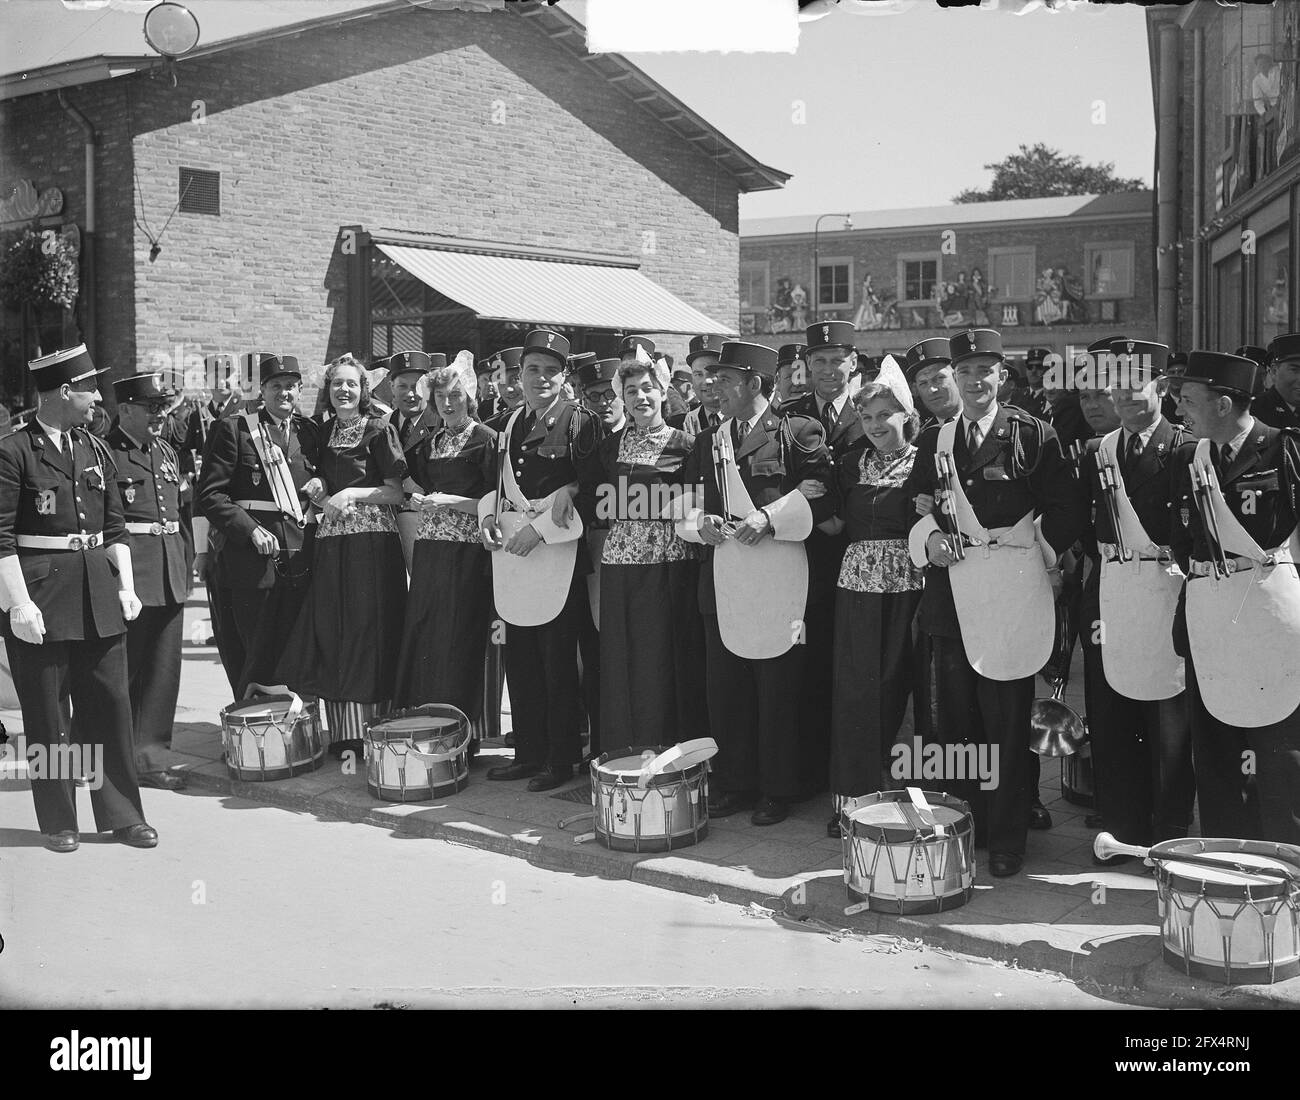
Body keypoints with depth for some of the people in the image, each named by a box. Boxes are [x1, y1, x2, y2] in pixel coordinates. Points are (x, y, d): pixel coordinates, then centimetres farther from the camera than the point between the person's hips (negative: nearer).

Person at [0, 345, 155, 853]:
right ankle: (58, 822, 17)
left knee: (111, 702, 8)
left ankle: (121, 813, 18)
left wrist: (126, 586, 7)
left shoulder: (95, 449, 11)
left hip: (98, 592, 6)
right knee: (47, 715, 5)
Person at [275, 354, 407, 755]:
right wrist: (317, 493, 0)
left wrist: (353, 493, -16)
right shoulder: (323, 433, 15)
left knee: (367, 632, -6)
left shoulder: (379, 429, -2)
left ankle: (369, 733, 0)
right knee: (331, 633, 2)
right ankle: (341, 735, 9)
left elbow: (396, 492, -4)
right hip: (331, 541, 5)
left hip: (372, 540, -5)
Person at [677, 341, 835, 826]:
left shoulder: (797, 432, -2)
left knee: (777, 689, 2)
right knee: (725, 687, 9)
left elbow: (823, 494, -7)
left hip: (776, 579, -5)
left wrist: (770, 517, -16)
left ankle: (777, 789, 13)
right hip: (721, 577, 6)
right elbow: (685, 501, 19)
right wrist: (700, 522, -3)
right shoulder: (707, 442, 16)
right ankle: (733, 782, 21)